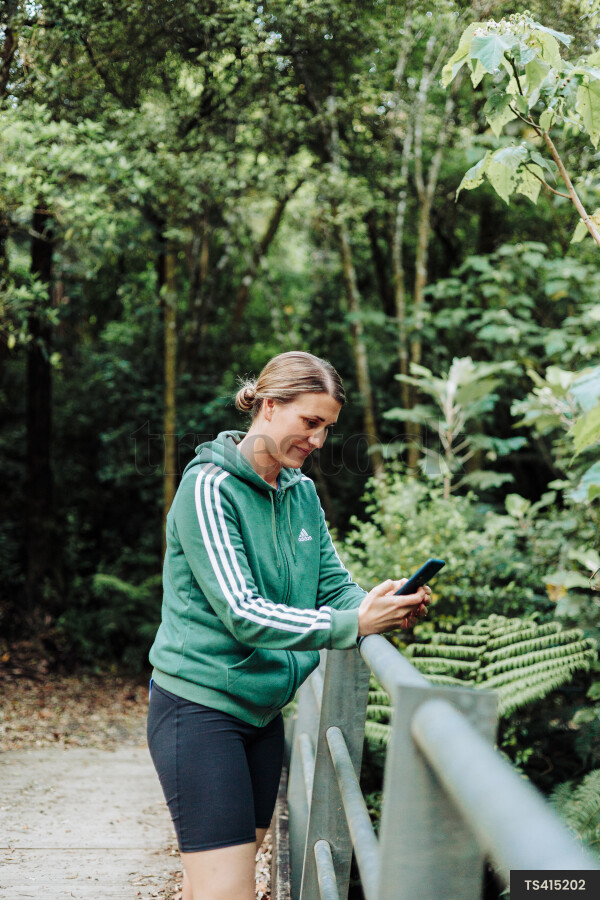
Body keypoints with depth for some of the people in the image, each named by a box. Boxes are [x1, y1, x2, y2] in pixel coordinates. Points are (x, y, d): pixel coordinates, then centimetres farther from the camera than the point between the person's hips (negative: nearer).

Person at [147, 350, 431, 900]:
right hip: (199, 707, -8)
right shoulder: (209, 488, -15)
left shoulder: (302, 493, 9)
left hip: (263, 709, 8)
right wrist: (351, 624, -32)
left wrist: (388, 609, -14)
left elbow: (334, 585, 9)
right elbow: (241, 613, -24)